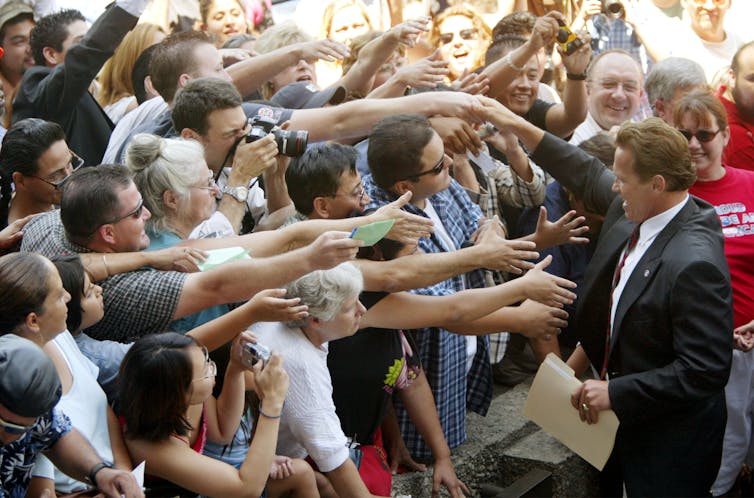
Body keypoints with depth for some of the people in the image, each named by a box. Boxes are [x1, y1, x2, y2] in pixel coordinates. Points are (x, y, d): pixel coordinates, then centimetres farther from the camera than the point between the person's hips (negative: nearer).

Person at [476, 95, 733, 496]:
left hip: (669, 440, -8)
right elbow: (589, 176, 14)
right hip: (627, 418, 8)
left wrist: (615, 392, -23)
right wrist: (517, 126, 15)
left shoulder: (693, 263, -30)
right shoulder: (633, 211, -6)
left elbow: (704, 372, -29)